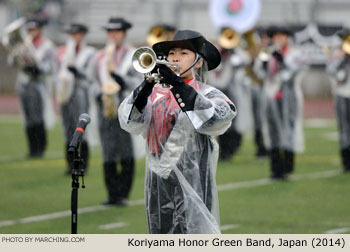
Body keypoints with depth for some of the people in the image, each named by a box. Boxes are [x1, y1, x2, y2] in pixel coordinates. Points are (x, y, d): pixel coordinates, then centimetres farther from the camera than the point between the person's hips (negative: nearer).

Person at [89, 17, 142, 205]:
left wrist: (118, 75, -16)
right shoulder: (99, 58, 14)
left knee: (126, 155, -6)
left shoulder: (132, 56, 4)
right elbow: (94, 82, 19)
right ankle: (112, 195, 5)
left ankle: (123, 193, -2)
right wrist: (100, 94, -2)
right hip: (105, 109, 3)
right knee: (108, 155, 1)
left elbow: (138, 82, -3)